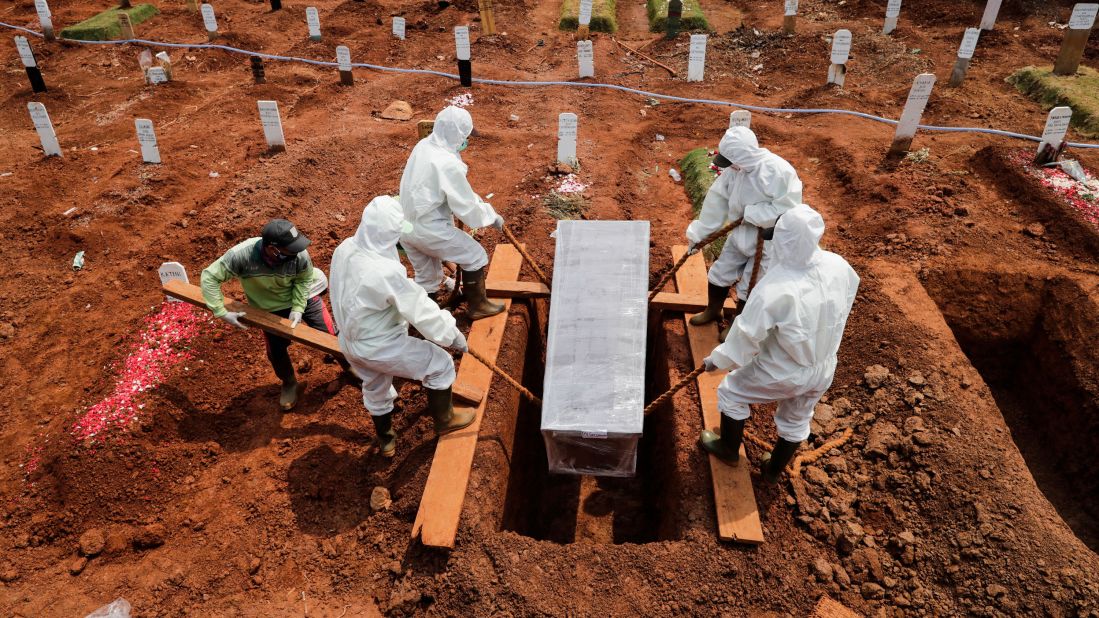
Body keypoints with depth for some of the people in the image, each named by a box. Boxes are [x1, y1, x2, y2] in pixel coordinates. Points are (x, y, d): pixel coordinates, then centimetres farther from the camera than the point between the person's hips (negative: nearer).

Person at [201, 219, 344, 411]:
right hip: (272, 308, 1)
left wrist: (298, 308, -24)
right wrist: (222, 312, -27)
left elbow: (304, 280, -14)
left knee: (330, 336, 6)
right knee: (275, 351, 11)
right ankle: (290, 384, 43)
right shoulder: (241, 255, -38)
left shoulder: (300, 255, -35)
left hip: (304, 296, 0)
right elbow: (209, 276, -26)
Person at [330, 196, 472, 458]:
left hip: (349, 341, 8)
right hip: (379, 347, -8)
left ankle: (385, 440, 54)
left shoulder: (344, 249, -12)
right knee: (440, 365, 11)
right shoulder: (387, 272, -35)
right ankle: (444, 420, 33)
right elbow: (421, 310, -24)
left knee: (375, 387, 31)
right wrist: (453, 334, -10)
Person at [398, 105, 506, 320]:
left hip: (406, 226, 8)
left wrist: (476, 199, 11)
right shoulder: (448, 164, -24)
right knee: (475, 256, 10)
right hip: (430, 229, -8)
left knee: (426, 276, 23)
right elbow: (466, 207, -16)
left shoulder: (423, 146, 3)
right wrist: (492, 216, -1)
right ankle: (478, 306, 23)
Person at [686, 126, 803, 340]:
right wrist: (698, 233, -1)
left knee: (749, 289, 7)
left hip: (768, 241, -6)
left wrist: (751, 214, -27)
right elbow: (717, 199, -4)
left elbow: (787, 209, -29)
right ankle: (713, 310, 46)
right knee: (719, 273, 18)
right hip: (742, 234, 6)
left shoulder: (778, 171, -31)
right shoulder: (736, 167, -12)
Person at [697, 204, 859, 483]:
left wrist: (718, 358, -6)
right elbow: (846, 300, 4)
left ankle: (729, 448, 44)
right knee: (796, 421, 28)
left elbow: (747, 335, -23)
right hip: (823, 370, 5)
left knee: (731, 392, 22)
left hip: (783, 374, -5)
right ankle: (773, 470, 51)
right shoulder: (839, 265, -18)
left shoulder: (773, 290, -34)